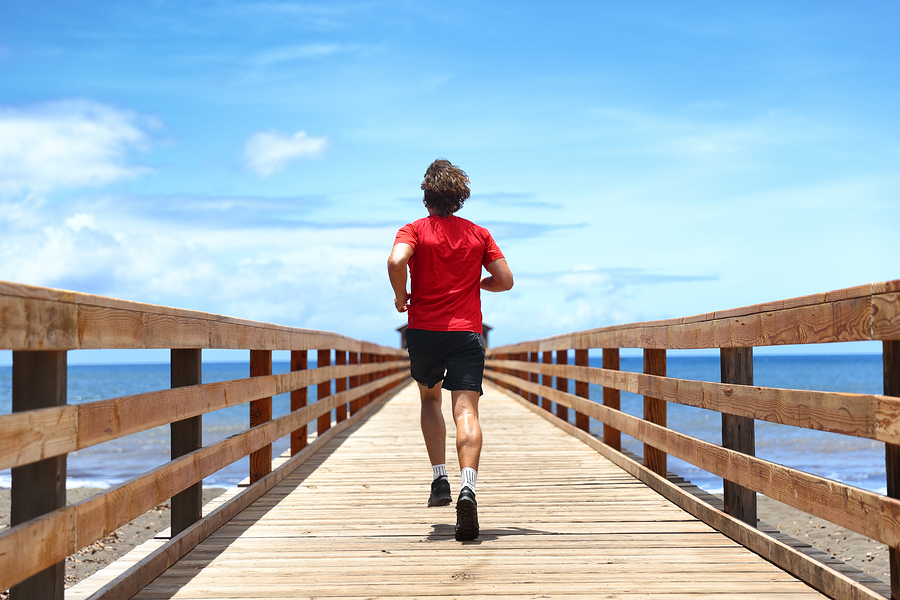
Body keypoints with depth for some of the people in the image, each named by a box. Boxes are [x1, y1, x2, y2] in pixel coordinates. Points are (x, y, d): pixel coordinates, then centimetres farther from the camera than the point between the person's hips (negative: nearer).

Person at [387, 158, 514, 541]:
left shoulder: (415, 231, 1)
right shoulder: (479, 234, 9)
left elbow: (396, 261, -19)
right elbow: (505, 280, 8)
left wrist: (401, 296, -3)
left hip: (424, 329, 0)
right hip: (467, 330, 0)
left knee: (430, 399, 24)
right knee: (466, 412, -10)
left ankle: (440, 480, 13)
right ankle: (467, 487, -33)